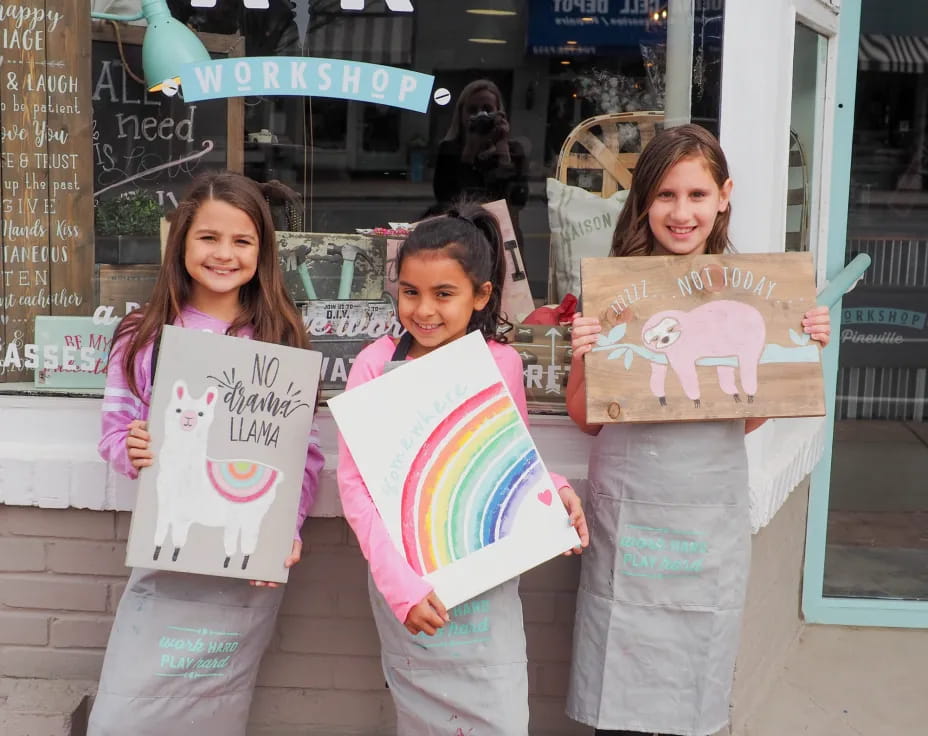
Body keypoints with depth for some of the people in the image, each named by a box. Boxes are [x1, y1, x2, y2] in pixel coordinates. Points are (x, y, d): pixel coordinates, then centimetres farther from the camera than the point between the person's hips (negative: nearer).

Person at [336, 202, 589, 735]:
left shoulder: (502, 363, -2)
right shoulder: (377, 365, -7)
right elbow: (356, 485, -9)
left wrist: (554, 493, -9)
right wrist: (400, 582, -18)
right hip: (407, 580, -1)